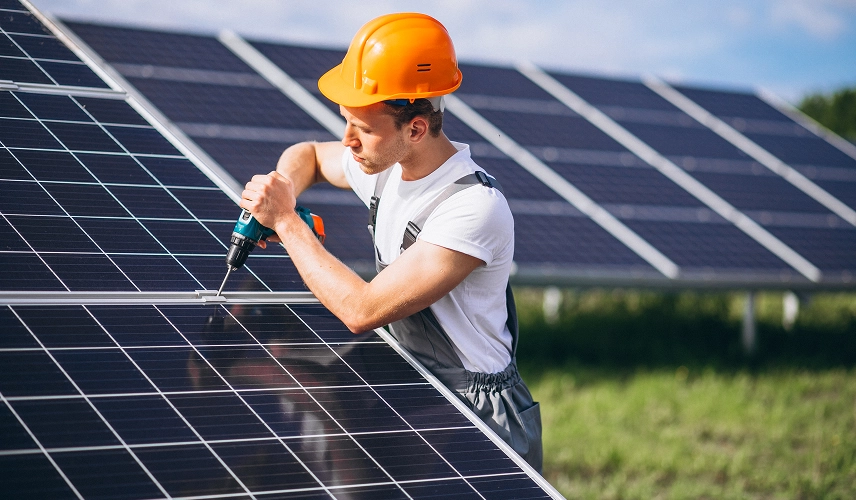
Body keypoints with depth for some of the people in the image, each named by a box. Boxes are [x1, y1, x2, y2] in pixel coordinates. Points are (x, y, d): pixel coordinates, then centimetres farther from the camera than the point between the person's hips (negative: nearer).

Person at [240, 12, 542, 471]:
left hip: (478, 418, -7)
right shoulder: (385, 166, 0)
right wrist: (280, 193, -1)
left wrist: (286, 221, -18)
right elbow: (307, 155, 23)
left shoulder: (475, 208, -26)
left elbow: (362, 311, -27)